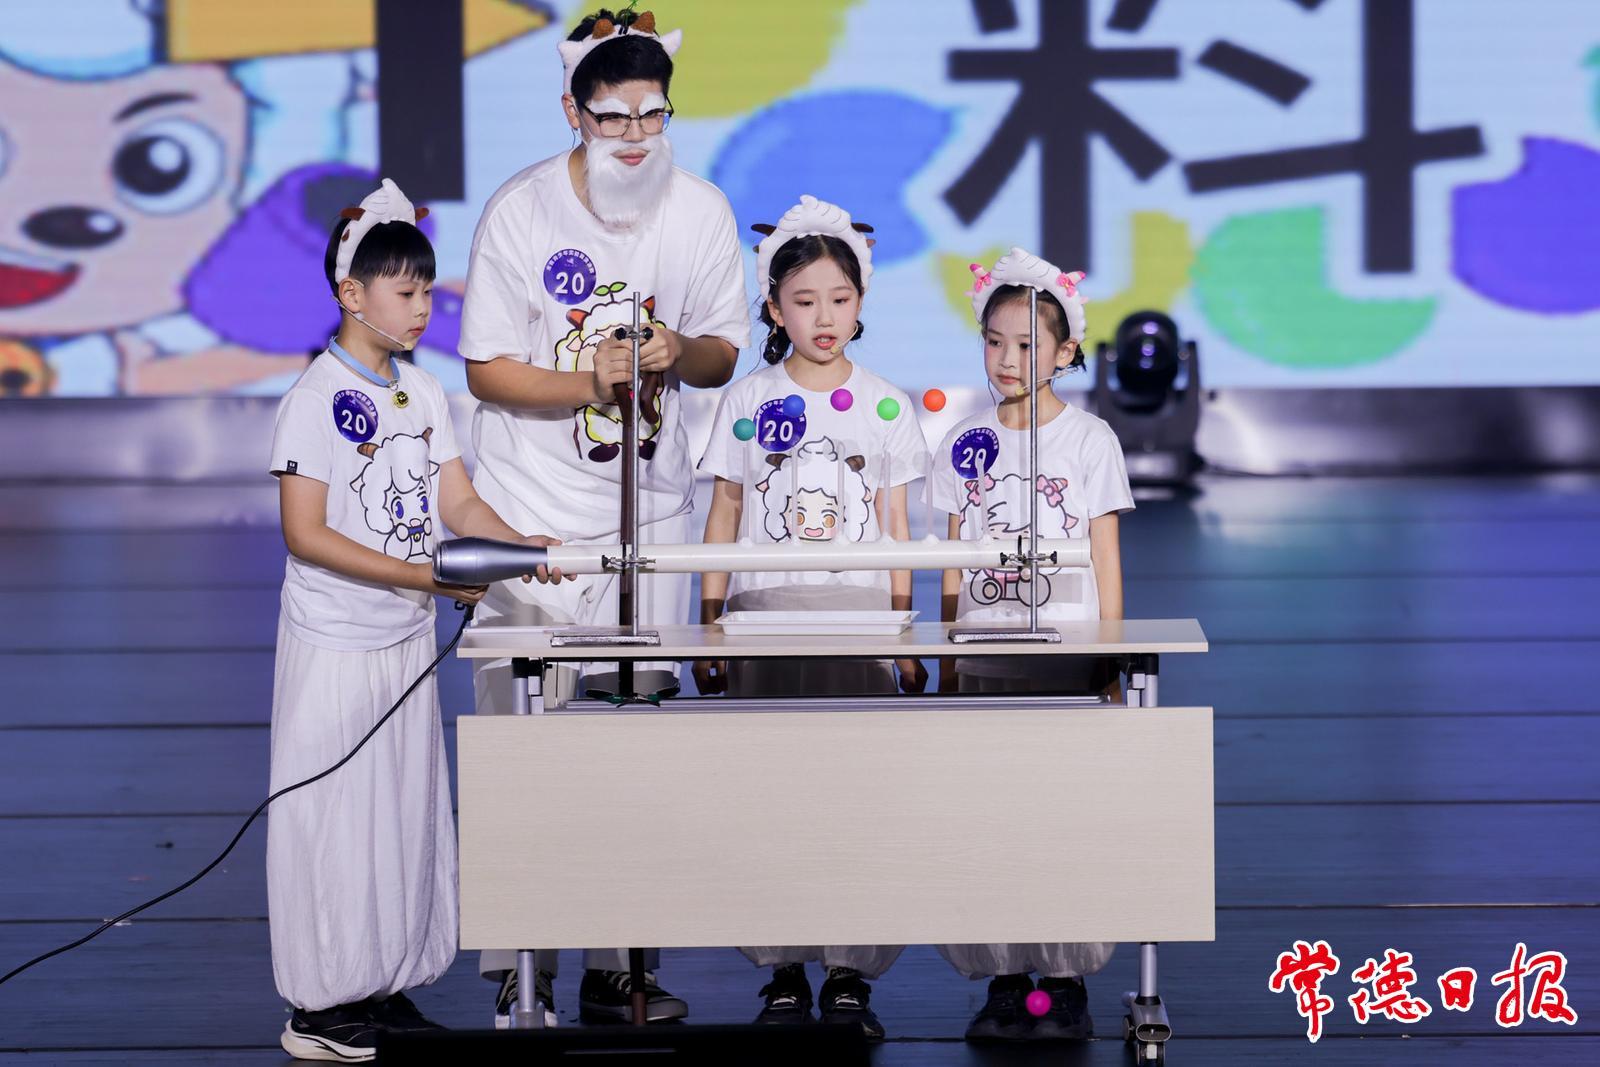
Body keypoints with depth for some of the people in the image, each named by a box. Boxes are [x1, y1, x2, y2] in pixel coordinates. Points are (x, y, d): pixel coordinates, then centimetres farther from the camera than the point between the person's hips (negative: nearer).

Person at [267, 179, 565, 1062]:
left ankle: (386, 986, 21)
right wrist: (422, 576, -24)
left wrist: (522, 546, -12)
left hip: (409, 637, 7)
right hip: (336, 640, -7)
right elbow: (305, 533, -18)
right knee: (337, 815, -2)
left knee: (406, 810, 11)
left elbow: (458, 502, 8)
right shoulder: (317, 397, -14)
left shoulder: (422, 393, 8)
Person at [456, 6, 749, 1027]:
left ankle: (617, 964, 12)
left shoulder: (702, 210, -2)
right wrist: (589, 382, -23)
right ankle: (516, 970, 4)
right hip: (532, 511, -3)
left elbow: (724, 355, 7)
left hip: (647, 508, 3)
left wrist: (679, 352, -16)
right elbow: (487, 369, -7)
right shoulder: (522, 211, -10)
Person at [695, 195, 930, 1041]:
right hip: (765, 615, 0)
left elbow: (894, 525, 9)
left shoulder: (885, 405, 6)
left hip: (858, 616, 0)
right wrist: (710, 623, 4)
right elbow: (724, 514, 8)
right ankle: (783, 967, 8)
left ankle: (850, 970, 3)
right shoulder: (747, 400, 5)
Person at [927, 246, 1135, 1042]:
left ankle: (1064, 982, 4)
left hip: (1067, 657, -3)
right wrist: (949, 660, 6)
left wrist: (1110, 662, -4)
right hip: (986, 666, 3)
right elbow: (954, 565, 11)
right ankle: (1005, 982, 8)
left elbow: (1106, 560, 1)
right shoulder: (966, 444, 8)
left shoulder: (1088, 440, 1)